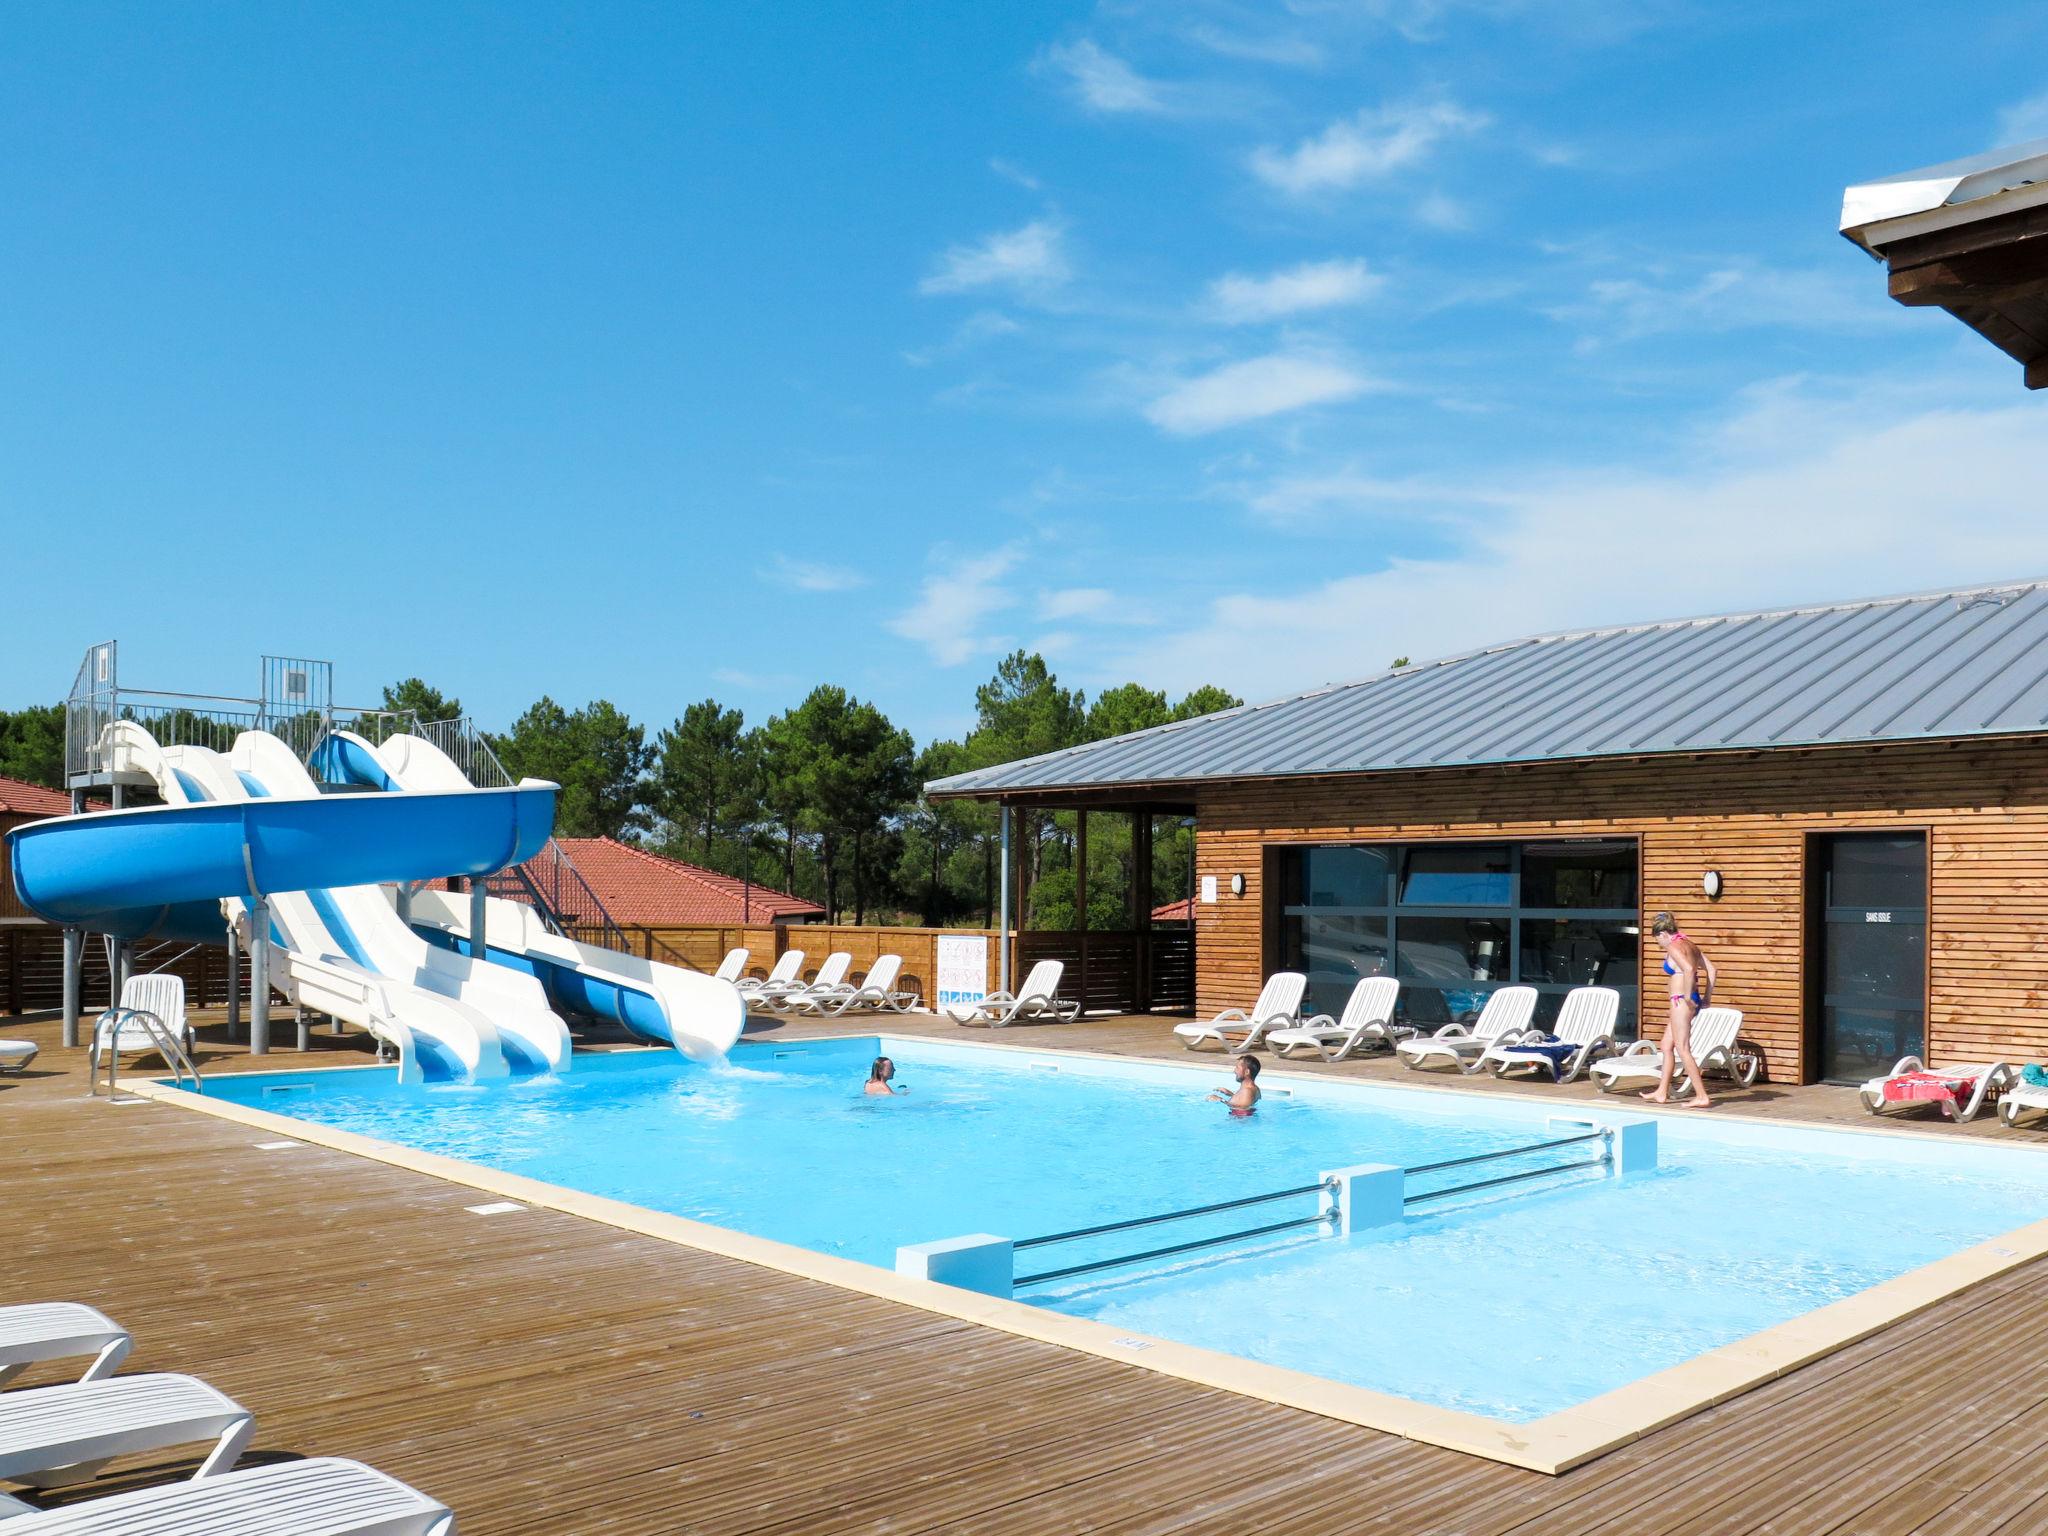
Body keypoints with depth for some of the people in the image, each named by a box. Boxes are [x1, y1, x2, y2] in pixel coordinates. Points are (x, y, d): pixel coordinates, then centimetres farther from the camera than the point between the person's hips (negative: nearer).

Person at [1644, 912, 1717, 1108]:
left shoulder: (1674, 947, -12)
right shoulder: (1689, 944, 15)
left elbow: (1688, 969, -28)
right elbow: (1711, 969, 14)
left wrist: (1687, 996, -19)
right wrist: (1707, 996, 14)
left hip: (1682, 1001, -10)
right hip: (1692, 1001, 10)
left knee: (1683, 1049, -6)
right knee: (1667, 1046, 17)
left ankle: (1702, 1097, -7)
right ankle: (1662, 1093, 23)